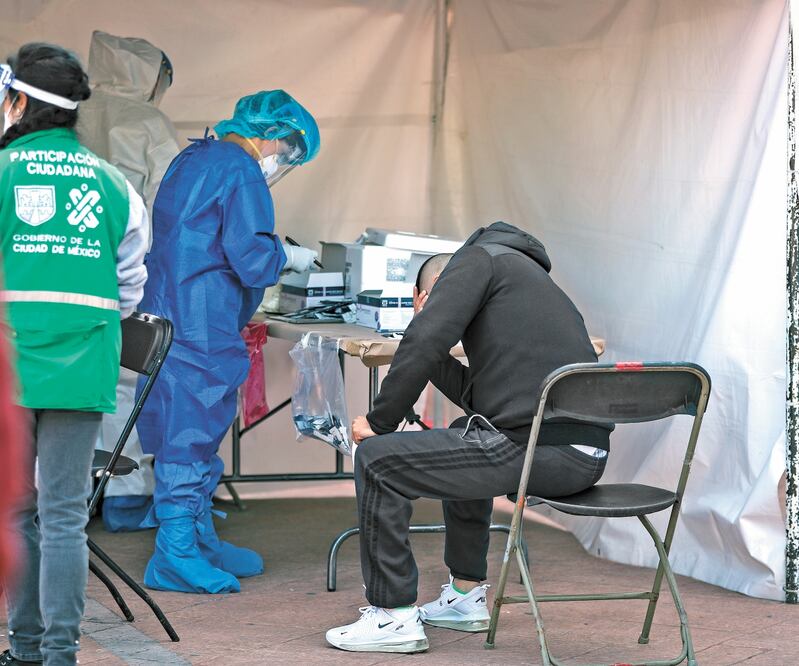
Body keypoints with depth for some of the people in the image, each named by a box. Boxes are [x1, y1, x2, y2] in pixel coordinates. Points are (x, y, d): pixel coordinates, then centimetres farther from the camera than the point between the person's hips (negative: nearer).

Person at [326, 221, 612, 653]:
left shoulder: (478, 258, 6)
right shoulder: (534, 280, 32)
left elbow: (425, 341, -9)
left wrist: (379, 420, 1)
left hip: (535, 447, -9)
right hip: (587, 458, 9)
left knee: (377, 461, 2)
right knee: (464, 441, 38)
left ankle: (394, 616, 6)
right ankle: (466, 595, 39)